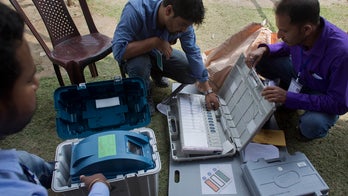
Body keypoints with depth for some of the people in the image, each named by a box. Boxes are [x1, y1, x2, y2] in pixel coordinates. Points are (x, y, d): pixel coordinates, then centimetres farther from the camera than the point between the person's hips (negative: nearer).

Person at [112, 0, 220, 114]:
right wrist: (156, 42, -42)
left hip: (161, 54, 4)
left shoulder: (183, 19, -24)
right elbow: (118, 50, -40)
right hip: (135, 55, -3)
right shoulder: (136, 10, -37)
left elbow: (193, 53, -17)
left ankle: (156, 74, 20)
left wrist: (208, 91, -19)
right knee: (139, 64, -37)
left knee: (192, 75, -8)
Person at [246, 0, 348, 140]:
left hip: (326, 99, -5)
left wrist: (289, 97, -37)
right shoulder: (298, 35, -22)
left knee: (311, 125, -36)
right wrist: (264, 49, -17)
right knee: (261, 60, -11)